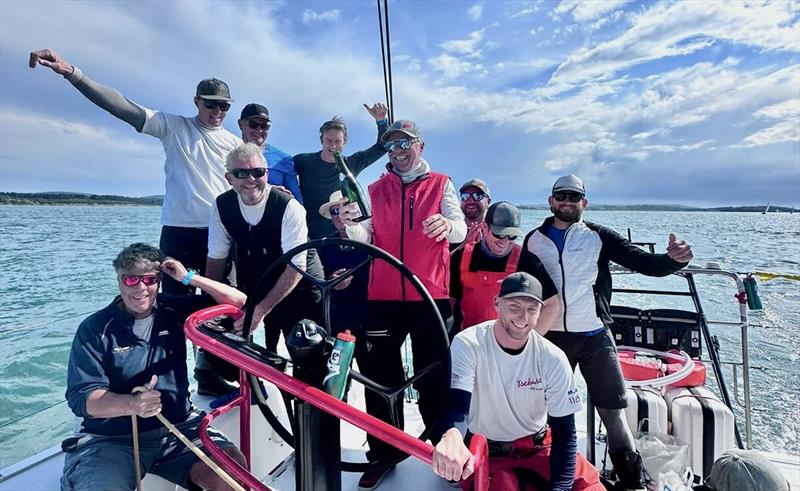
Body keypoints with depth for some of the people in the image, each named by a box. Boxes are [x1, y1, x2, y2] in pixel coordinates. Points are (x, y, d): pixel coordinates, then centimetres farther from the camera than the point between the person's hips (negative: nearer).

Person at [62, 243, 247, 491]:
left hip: (178, 427, 2)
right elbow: (82, 398, -9)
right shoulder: (95, 328, -2)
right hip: (111, 439, -1)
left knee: (235, 468, -21)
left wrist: (190, 278, -9)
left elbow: (239, 303, 1)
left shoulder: (174, 311, 5)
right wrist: (131, 404, -28)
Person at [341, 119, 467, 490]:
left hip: (430, 296, -2)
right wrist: (348, 226, -25)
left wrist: (447, 225, -31)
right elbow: (367, 233, -2)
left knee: (435, 377, 7)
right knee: (380, 375, 9)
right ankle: (383, 454, 25)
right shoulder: (376, 189, 12)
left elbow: (460, 229, -7)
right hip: (383, 296, 2)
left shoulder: (441, 184, 7)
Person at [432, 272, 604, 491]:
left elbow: (564, 432, -8)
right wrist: (452, 437, -54)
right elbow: (457, 403, -31)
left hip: (539, 447, 3)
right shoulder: (468, 345, -19)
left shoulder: (553, 359, -13)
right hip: (482, 452, -2)